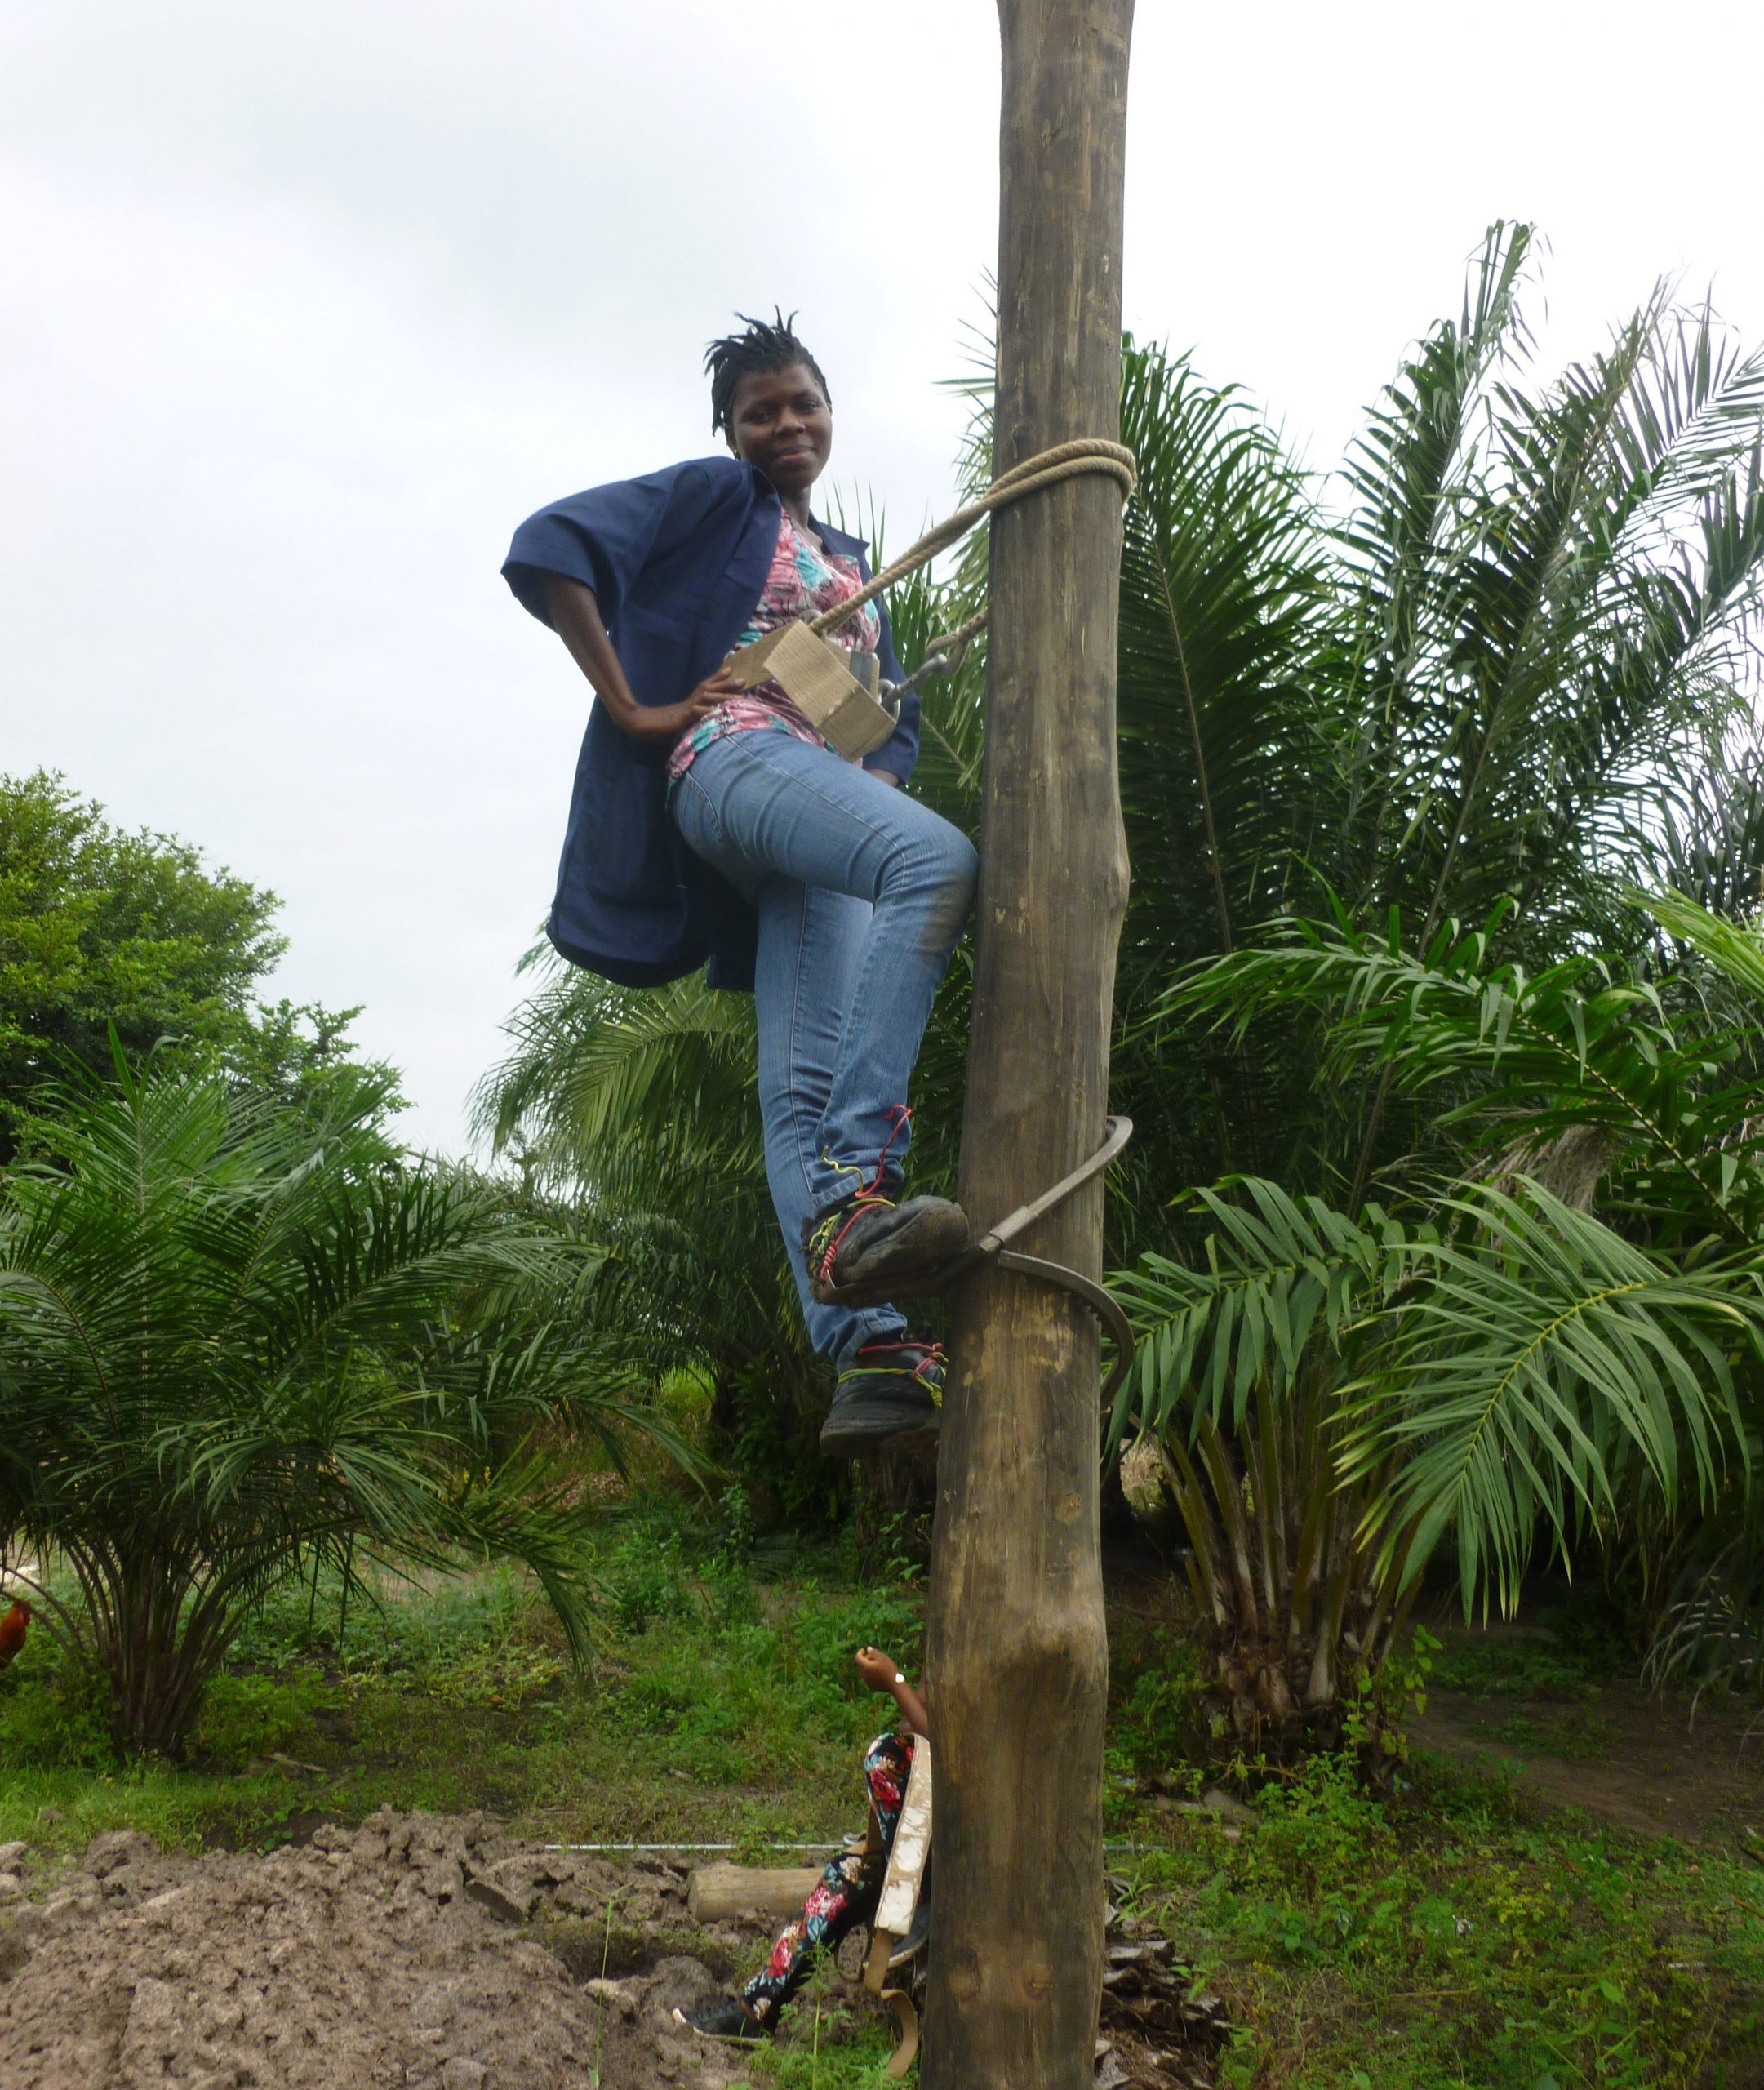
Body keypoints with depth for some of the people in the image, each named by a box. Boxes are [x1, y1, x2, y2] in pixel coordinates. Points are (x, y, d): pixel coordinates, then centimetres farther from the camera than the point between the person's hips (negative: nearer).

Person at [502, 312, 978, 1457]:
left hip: (837, 803, 6)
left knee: (803, 1089, -12)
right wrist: (632, 708, -7)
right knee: (938, 858, -37)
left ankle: (862, 1349, -27)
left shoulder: (855, 567, 34)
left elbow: (897, 717, 35)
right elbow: (550, 546, 2)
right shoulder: (712, 498, 15)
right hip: (735, 758, -6)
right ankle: (856, 1184, -46)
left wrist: (884, 772, 10)